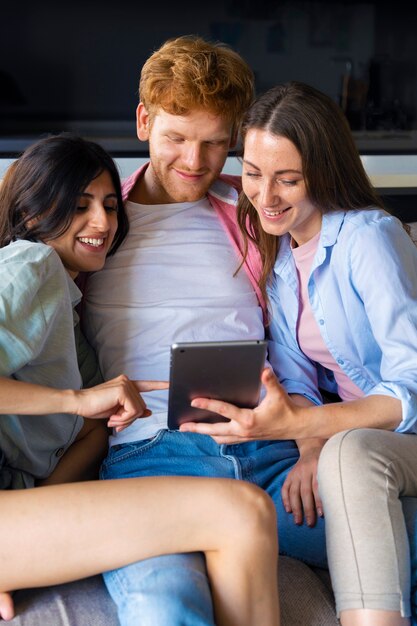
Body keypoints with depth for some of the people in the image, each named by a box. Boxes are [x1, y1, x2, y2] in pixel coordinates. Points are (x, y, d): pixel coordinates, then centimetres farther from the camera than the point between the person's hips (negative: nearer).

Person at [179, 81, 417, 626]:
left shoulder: (369, 237, -18)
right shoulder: (273, 248, 4)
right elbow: (295, 371, 1)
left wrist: (297, 424, -36)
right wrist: (309, 447, -20)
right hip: (353, 433, 5)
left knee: (352, 452, -37)